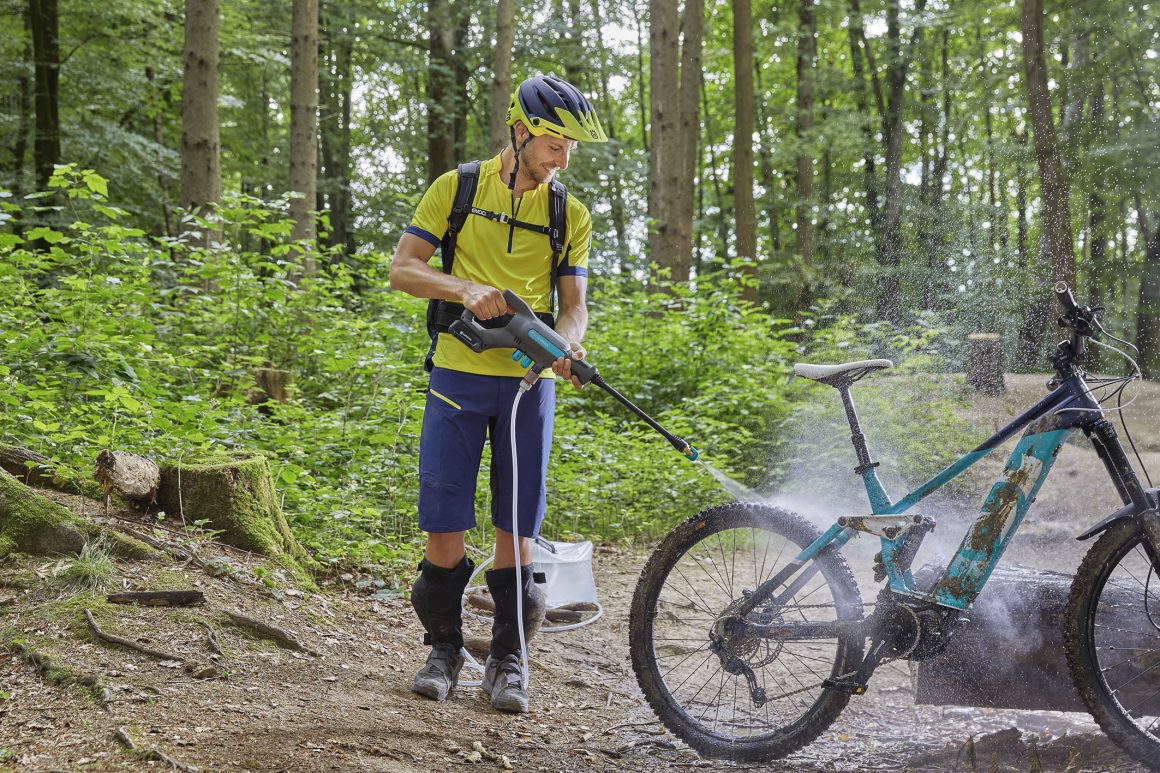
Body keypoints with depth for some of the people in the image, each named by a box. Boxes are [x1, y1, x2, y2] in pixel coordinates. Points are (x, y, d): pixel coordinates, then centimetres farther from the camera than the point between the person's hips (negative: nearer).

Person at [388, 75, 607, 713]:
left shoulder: (571, 216, 7)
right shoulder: (456, 189, 1)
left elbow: (575, 303, 6)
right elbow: (402, 268, -3)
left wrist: (564, 343, -18)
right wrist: (466, 289, -22)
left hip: (528, 380, 1)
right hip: (459, 373, -1)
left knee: (516, 523, 1)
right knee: (444, 519, -2)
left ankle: (506, 658, 12)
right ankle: (444, 646, 15)